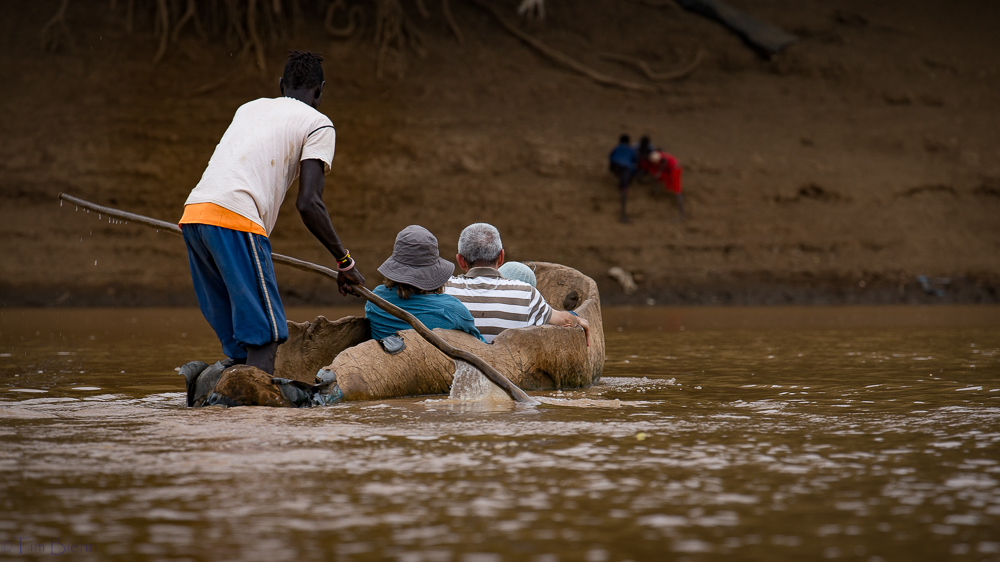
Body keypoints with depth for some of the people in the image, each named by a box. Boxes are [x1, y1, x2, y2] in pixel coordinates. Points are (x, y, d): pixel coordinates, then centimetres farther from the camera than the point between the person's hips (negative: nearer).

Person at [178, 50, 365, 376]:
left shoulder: (249, 108, 29)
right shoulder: (318, 124, 10)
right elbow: (308, 203, -2)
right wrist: (344, 261, 5)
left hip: (192, 214, 7)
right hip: (235, 219, -7)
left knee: (239, 340, 14)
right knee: (265, 336, -7)